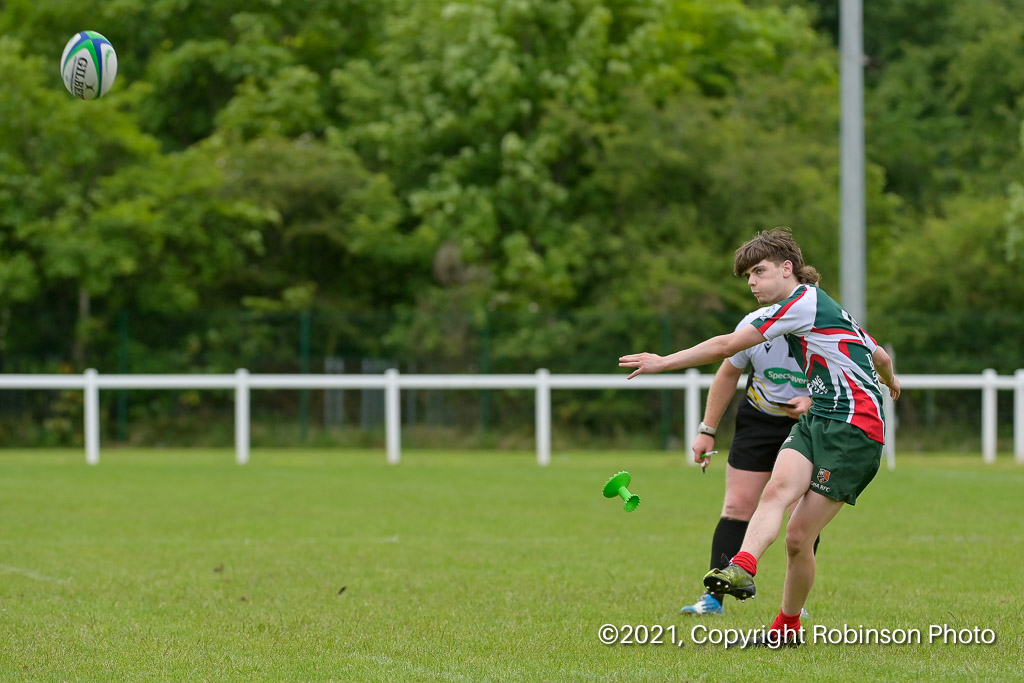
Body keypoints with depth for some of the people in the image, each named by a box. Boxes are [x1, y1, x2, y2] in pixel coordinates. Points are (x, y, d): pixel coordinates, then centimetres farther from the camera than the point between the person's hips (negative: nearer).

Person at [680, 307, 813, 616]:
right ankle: (713, 598, -2)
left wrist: (812, 402, -30)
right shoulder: (754, 324, -15)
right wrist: (707, 430, 1)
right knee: (737, 507, -6)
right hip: (758, 420, 1)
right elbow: (728, 374, 1)